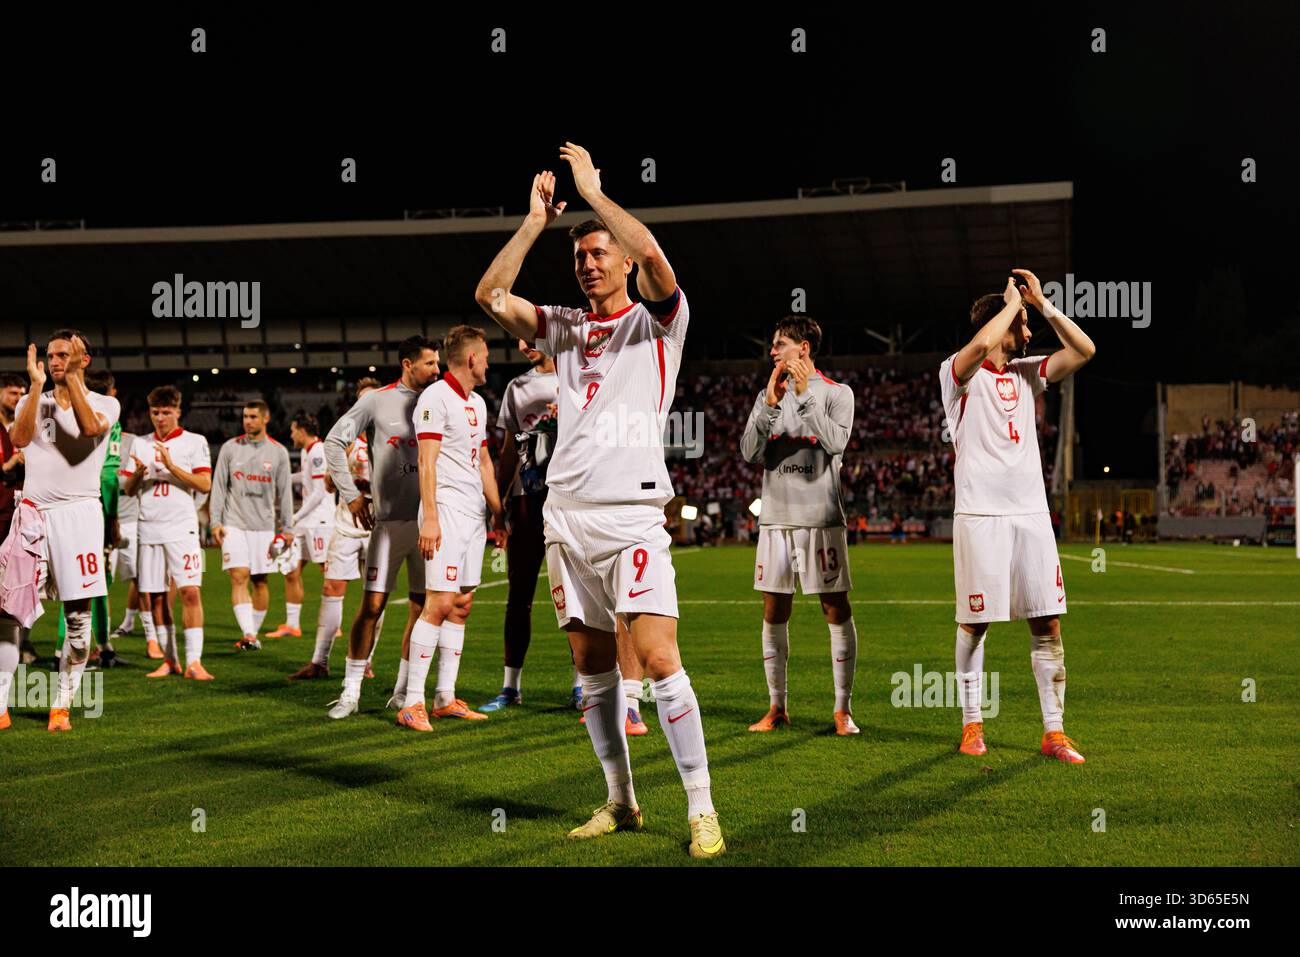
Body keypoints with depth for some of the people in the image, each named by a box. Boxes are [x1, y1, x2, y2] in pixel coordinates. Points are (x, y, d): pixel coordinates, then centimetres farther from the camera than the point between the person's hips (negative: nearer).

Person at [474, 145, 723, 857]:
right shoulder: (564, 328, 17)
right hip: (565, 514, 5)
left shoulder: (655, 321, 3)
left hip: (630, 512, -5)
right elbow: (490, 295, 6)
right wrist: (537, 218, 5)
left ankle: (701, 807, -7)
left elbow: (651, 255, -18)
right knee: (592, 665, 7)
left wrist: (592, 188, -8)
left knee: (657, 657, -13)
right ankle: (619, 802, 17)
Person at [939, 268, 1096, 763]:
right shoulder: (958, 372, -2)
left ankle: (1054, 732, 5)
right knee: (974, 623, 1)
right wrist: (1013, 302, -8)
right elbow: (981, 344, -24)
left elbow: (1084, 350, 10)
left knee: (1047, 624, 1)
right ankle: (972, 725, 14)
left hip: (1031, 513, 5)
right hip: (979, 514, -5)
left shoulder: (1026, 373, 16)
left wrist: (1042, 302, 5)